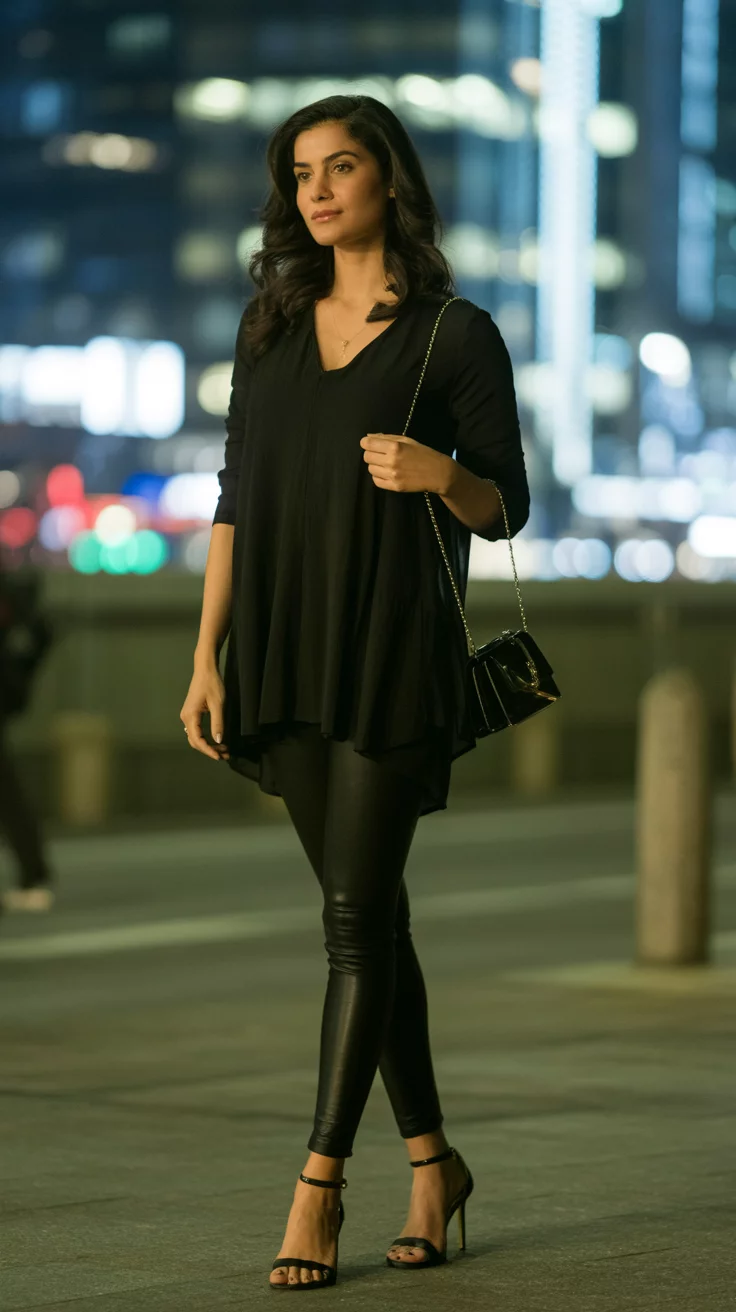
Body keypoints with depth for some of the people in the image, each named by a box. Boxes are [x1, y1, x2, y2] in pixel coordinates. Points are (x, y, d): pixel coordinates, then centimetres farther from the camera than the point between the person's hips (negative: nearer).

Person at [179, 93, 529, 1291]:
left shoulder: (458, 335, -1)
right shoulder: (272, 326, 11)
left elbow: (506, 508, 1)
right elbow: (238, 498, 11)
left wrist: (438, 472, -22)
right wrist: (207, 658, 5)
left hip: (393, 647, -5)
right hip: (283, 648, 5)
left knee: (357, 914, -8)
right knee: (368, 912, 10)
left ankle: (319, 1187, -3)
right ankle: (432, 1162, 21)